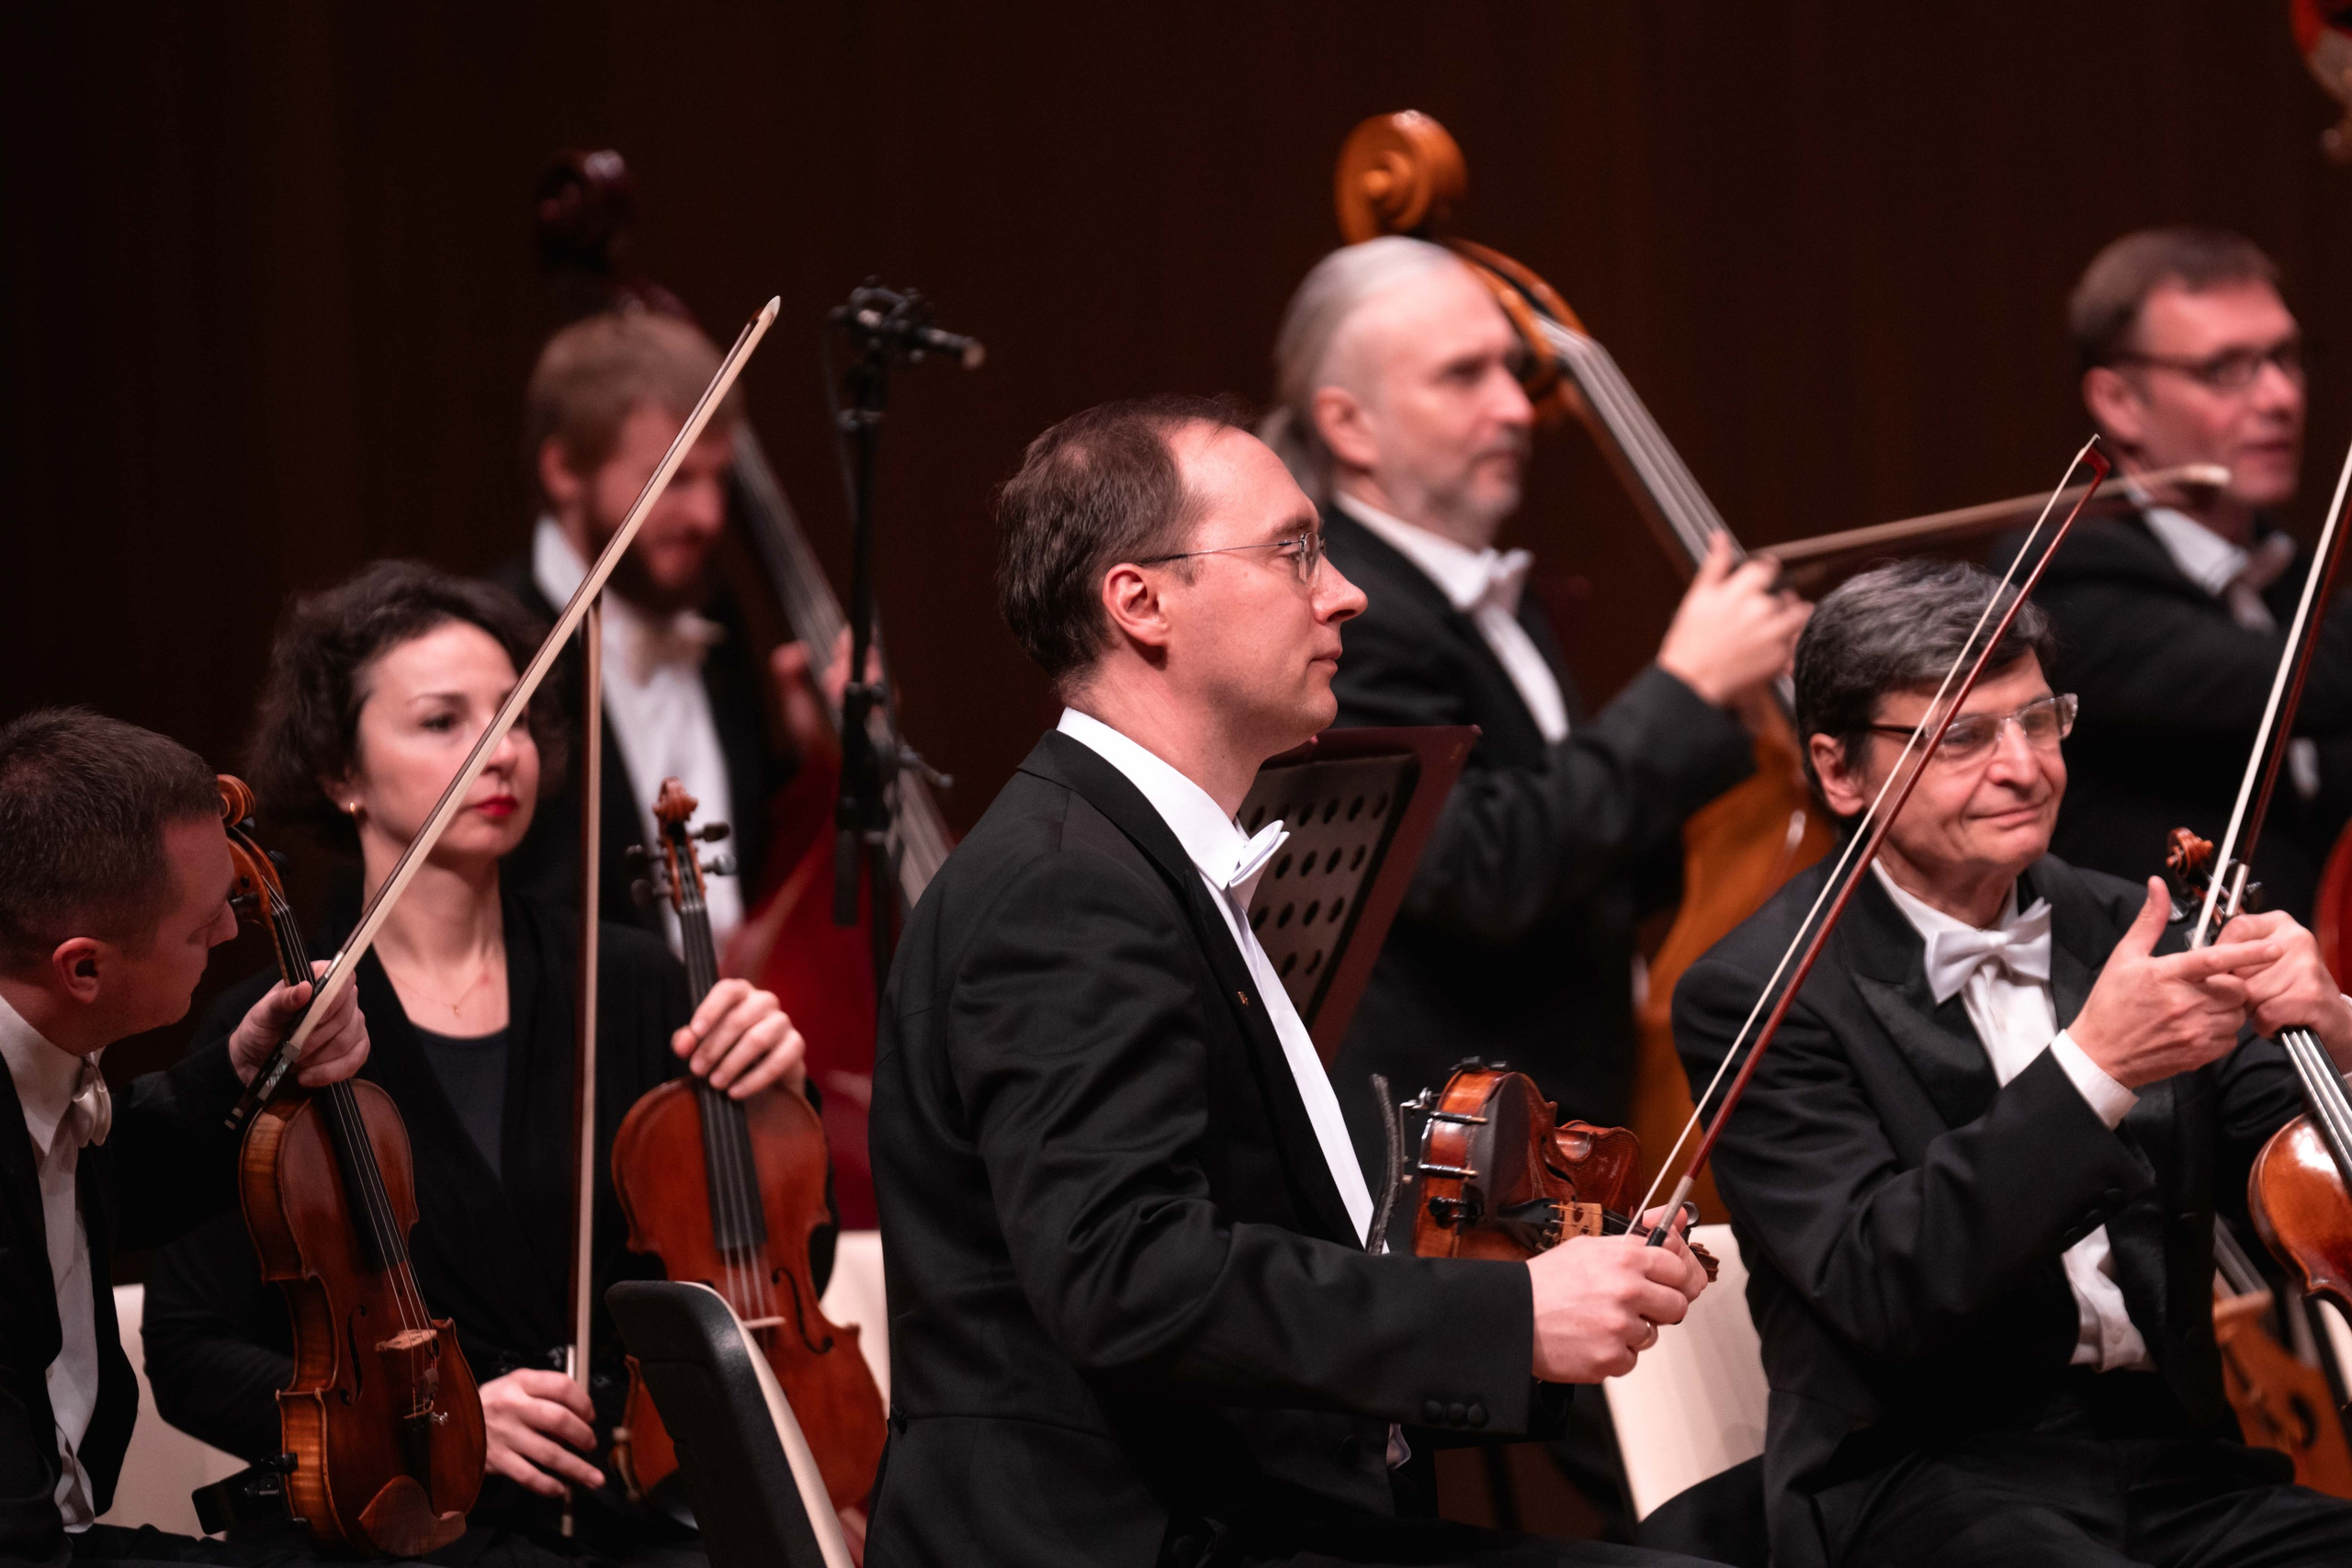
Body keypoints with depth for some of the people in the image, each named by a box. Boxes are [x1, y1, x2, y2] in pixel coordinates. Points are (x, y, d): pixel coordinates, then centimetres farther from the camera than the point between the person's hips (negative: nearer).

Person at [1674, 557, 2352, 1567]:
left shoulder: (2121, 931, 14)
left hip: (2168, 1455, 5)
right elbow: (1880, 1295, -15)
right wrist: (2094, 1071, -22)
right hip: (1917, 1477, -5)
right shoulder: (1752, 994, -2)